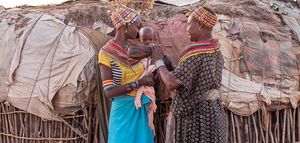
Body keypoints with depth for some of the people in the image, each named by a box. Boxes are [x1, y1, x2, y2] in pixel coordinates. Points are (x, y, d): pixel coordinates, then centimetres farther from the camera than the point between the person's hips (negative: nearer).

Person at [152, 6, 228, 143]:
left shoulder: (195, 54, -21)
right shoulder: (216, 51, 7)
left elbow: (171, 84, -21)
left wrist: (158, 60, -7)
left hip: (196, 114, -8)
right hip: (212, 110, 9)